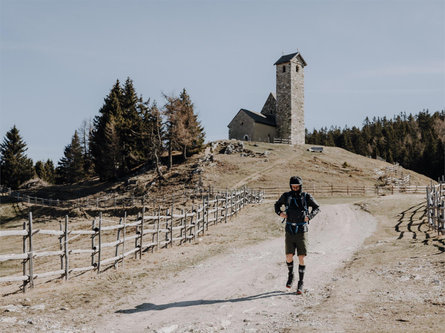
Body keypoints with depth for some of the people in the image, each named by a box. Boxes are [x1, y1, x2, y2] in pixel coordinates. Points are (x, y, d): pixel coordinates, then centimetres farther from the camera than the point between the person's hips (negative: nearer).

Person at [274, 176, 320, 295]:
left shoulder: (306, 197, -2)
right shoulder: (286, 196, 2)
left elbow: (317, 208, 9)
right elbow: (277, 205, 18)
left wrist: (309, 216, -9)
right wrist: (280, 212, -3)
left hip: (302, 232, -1)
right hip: (289, 232, 1)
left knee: (301, 258, -4)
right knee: (289, 257, -4)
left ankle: (300, 284, 7)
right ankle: (290, 274, 26)